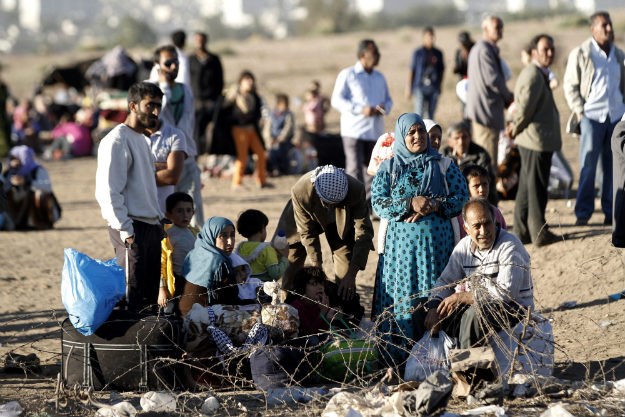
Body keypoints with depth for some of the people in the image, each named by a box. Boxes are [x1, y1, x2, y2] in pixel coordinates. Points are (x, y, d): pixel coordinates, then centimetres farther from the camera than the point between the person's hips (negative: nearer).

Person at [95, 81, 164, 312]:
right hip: (132, 228, -10)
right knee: (132, 295, -9)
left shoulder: (141, 139, 18)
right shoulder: (117, 141, -13)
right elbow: (108, 191, -19)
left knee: (150, 293, 11)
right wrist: (125, 229, -21)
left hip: (151, 226, 10)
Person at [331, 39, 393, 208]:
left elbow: (388, 99, 22)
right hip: (354, 131, -6)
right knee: (355, 170, -9)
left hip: (375, 131, 6)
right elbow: (337, 100, -8)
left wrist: (384, 108, -4)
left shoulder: (380, 78, 17)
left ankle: (369, 205, 11)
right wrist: (361, 110, -18)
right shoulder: (347, 75, -2)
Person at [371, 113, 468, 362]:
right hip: (401, 241, 0)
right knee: (402, 295, -4)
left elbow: (461, 198, 2)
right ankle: (399, 356, 0)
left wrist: (435, 206, -16)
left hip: (437, 240, 0)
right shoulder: (388, 168, 8)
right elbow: (378, 202, -3)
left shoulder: (444, 166, 8)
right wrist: (411, 204, -17)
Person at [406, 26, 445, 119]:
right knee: (418, 115, -9)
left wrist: (439, 86, 12)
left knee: (431, 115, 6)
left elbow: (442, 70, 16)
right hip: (420, 88, -3)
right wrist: (409, 88, 0)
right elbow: (411, 71, 2)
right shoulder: (418, 52, -1)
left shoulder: (438, 53, 7)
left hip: (434, 90, 3)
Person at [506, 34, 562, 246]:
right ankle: (540, 233, 2)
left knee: (526, 189, 15)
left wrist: (516, 127, 14)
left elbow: (523, 107, 23)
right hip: (537, 141, -11)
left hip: (531, 141, 11)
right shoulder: (533, 75, -19)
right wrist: (516, 128, -10)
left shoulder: (540, 74, 17)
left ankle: (522, 231, 22)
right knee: (537, 189, -3)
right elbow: (525, 107, -24)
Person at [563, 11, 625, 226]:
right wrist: (579, 112, -7)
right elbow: (569, 85, 0)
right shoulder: (580, 54, -2)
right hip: (592, 116, -4)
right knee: (588, 166, -5)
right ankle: (583, 213, 1)